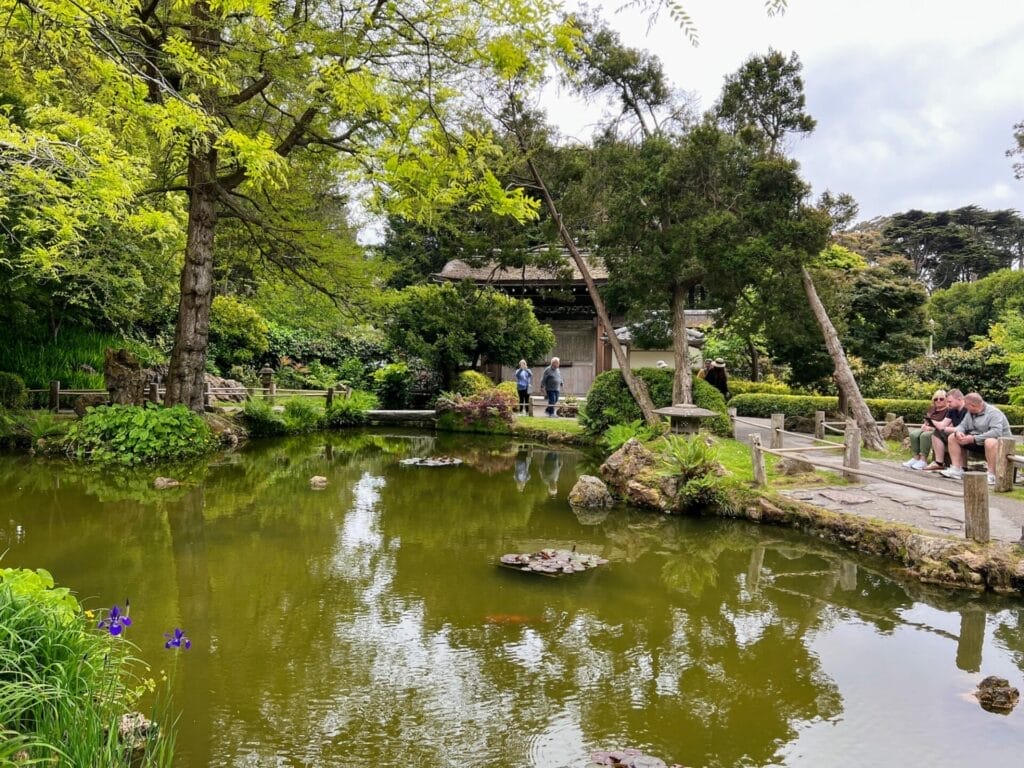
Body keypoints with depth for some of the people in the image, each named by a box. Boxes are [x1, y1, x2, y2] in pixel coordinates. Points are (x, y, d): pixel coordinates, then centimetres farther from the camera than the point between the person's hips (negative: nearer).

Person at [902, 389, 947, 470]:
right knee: (914, 434, -24)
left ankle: (923, 460, -34)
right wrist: (924, 425, 1)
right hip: (927, 429, 7)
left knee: (925, 435, -37)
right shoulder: (931, 409, 21)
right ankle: (916, 457, -23)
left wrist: (931, 428, -18)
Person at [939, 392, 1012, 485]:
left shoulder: (993, 413, -19)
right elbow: (962, 425, 10)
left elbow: (996, 432, -32)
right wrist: (958, 432, -17)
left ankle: (992, 476, -38)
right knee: (952, 437, 2)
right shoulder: (970, 413, 7)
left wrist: (974, 438, -35)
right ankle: (957, 470, -8)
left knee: (990, 442, -42)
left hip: (998, 442, -8)